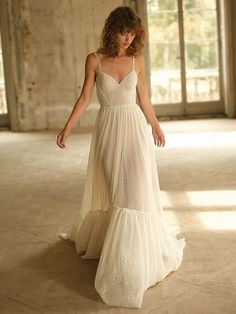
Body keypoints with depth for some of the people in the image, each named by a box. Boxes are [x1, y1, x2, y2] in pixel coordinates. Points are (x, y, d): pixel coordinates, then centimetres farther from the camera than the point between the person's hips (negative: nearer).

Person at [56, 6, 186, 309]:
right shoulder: (94, 60, -2)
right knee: (110, 188, 7)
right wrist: (67, 127, -5)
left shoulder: (137, 60, 3)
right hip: (108, 128, -1)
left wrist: (155, 126, 20)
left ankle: (135, 255, 9)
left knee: (135, 187, -3)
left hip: (135, 127, 1)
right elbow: (85, 96, 1)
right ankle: (96, 237, 30)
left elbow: (143, 97, 12)